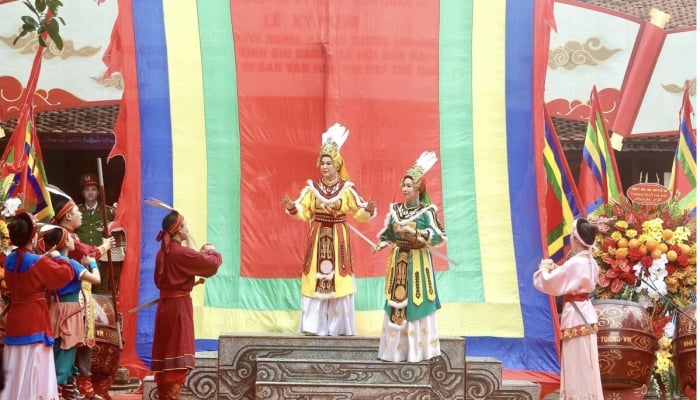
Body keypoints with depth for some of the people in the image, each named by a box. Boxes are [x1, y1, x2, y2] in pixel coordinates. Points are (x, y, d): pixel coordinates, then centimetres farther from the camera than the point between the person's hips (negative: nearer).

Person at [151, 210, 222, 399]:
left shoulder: (163, 252, 8)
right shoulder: (181, 252, -17)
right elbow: (212, 263, -17)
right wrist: (211, 251, 7)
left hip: (165, 305, 8)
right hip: (179, 306, -8)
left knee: (166, 353, 13)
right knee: (177, 356, -5)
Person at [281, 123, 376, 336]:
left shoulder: (346, 188, -1)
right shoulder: (312, 187, 3)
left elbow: (359, 213, -1)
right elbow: (302, 212, 0)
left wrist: (369, 210, -22)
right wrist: (292, 207, -20)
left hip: (339, 238, -1)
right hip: (317, 237, 1)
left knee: (338, 281, -2)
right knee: (315, 279, 0)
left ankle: (337, 325, 4)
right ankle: (314, 325, 4)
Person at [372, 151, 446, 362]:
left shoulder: (426, 211, -7)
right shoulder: (395, 209, 8)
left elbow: (439, 236, -14)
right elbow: (388, 234, 14)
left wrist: (415, 232, -22)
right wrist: (380, 245, -6)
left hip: (418, 261, -5)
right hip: (398, 260, 5)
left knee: (416, 303, -5)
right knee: (396, 302, 5)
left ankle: (417, 348, 1)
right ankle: (396, 348, 11)